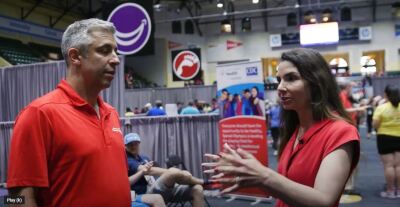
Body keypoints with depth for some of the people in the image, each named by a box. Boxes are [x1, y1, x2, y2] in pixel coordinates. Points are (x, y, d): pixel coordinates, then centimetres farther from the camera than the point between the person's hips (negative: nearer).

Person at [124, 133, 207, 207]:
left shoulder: (144, 158, 26)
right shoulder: (128, 161, -2)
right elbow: (149, 170, -18)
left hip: (164, 188, 8)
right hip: (148, 193, -8)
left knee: (197, 189, -13)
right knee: (173, 172, -33)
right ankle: (203, 182, -7)